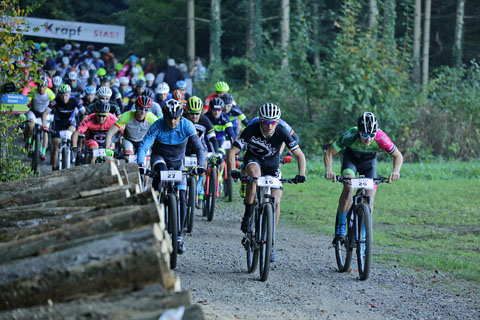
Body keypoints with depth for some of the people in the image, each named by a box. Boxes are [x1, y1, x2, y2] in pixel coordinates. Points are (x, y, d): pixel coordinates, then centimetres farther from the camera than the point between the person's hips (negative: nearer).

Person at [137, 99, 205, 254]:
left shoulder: (187, 126, -23)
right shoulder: (158, 125, -26)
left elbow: (199, 148, -23)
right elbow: (144, 146, -32)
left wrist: (200, 165, -41)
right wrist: (141, 164, -48)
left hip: (177, 161, 1)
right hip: (159, 157, -1)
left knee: (182, 199, -7)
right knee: (161, 171, -40)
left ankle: (179, 236, 0)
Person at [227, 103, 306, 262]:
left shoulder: (282, 132, -26)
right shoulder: (251, 130, -29)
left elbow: (299, 155, -19)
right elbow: (232, 151, -28)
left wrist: (301, 174, -34)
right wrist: (233, 170, -43)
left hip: (272, 162, 1)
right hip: (253, 159, -1)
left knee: (276, 201, -11)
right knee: (254, 175, -38)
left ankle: (270, 242, 3)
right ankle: (247, 217, -24)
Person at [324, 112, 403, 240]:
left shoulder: (381, 138, -35)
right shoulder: (350, 136, -37)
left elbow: (398, 156, -20)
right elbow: (329, 152, -25)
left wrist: (396, 171, -40)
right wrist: (329, 169, -44)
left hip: (369, 162, 1)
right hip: (350, 158, -1)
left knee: (369, 200, -9)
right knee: (348, 189, -27)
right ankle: (341, 226, -15)